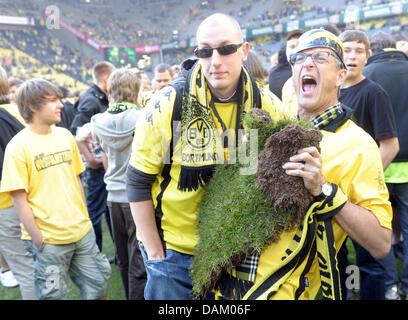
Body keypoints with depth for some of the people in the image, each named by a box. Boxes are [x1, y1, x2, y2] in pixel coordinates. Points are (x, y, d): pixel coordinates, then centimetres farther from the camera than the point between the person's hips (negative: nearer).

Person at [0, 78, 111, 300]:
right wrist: (38, 241, -11)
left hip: (83, 232, 5)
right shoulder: (18, 146, -11)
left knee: (98, 286, 14)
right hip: (48, 240, -5)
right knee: (54, 294, 10)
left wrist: (85, 219, 12)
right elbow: (19, 201, -11)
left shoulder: (65, 135, 5)